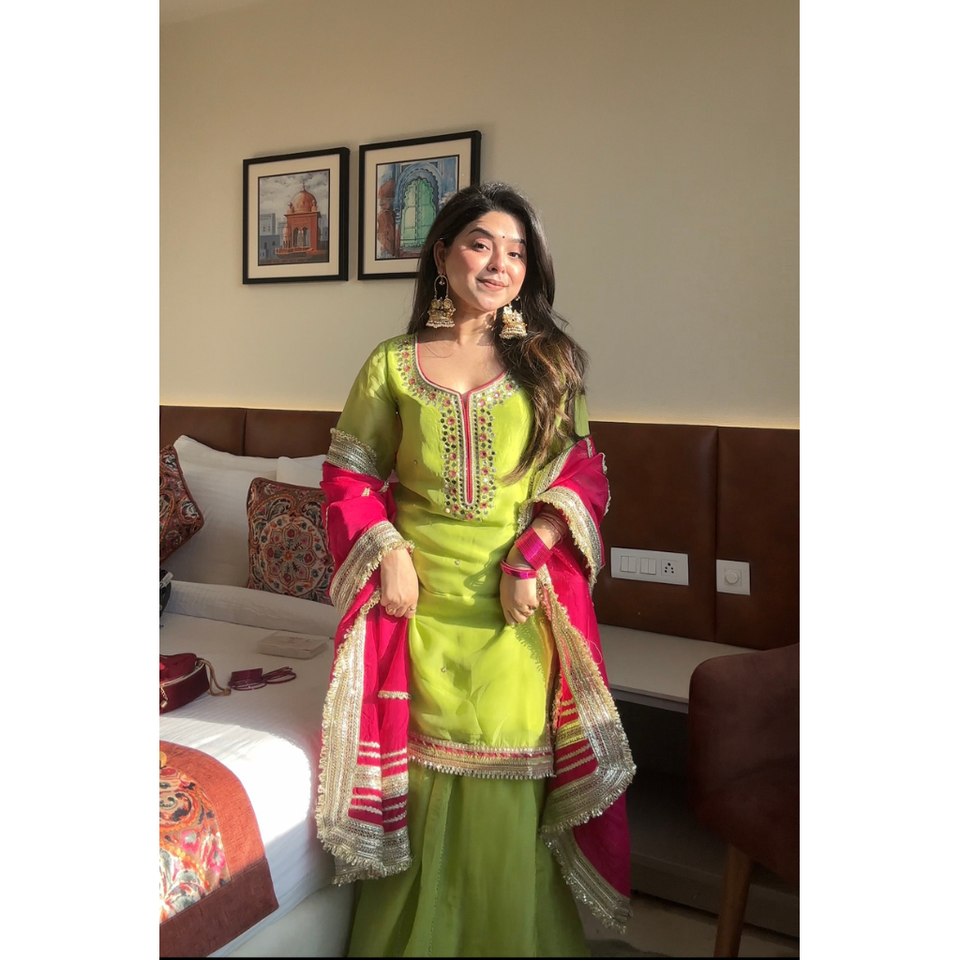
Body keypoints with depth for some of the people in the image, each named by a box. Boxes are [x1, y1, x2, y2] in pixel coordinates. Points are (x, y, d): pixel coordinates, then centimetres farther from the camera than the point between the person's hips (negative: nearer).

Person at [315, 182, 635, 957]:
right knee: (423, 774, 10)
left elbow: (583, 470, 3)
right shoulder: (393, 364, 4)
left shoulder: (546, 361, 6)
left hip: (519, 599, 0)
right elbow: (348, 475, 7)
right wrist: (388, 554, -7)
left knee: (507, 781, 6)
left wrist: (533, 550, -12)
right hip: (421, 594, 0)